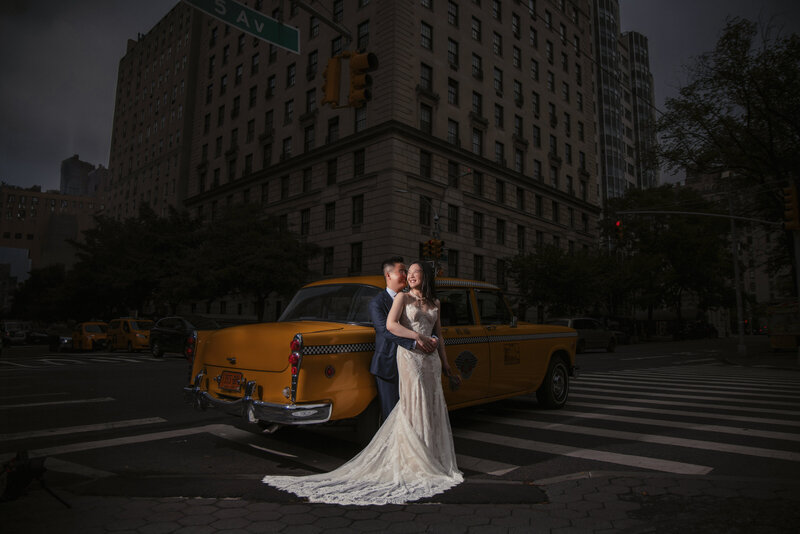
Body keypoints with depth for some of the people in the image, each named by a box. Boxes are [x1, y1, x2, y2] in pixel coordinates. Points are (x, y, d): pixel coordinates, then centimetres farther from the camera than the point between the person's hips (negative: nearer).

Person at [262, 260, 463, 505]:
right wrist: (417, 337, -16)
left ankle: (433, 461, 19)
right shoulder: (403, 297, 0)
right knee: (414, 407, -5)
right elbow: (391, 324, -15)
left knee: (432, 408, 7)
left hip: (430, 359, 6)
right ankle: (415, 464, 4)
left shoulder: (435, 304, 15)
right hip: (409, 356, -5)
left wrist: (445, 364, 18)